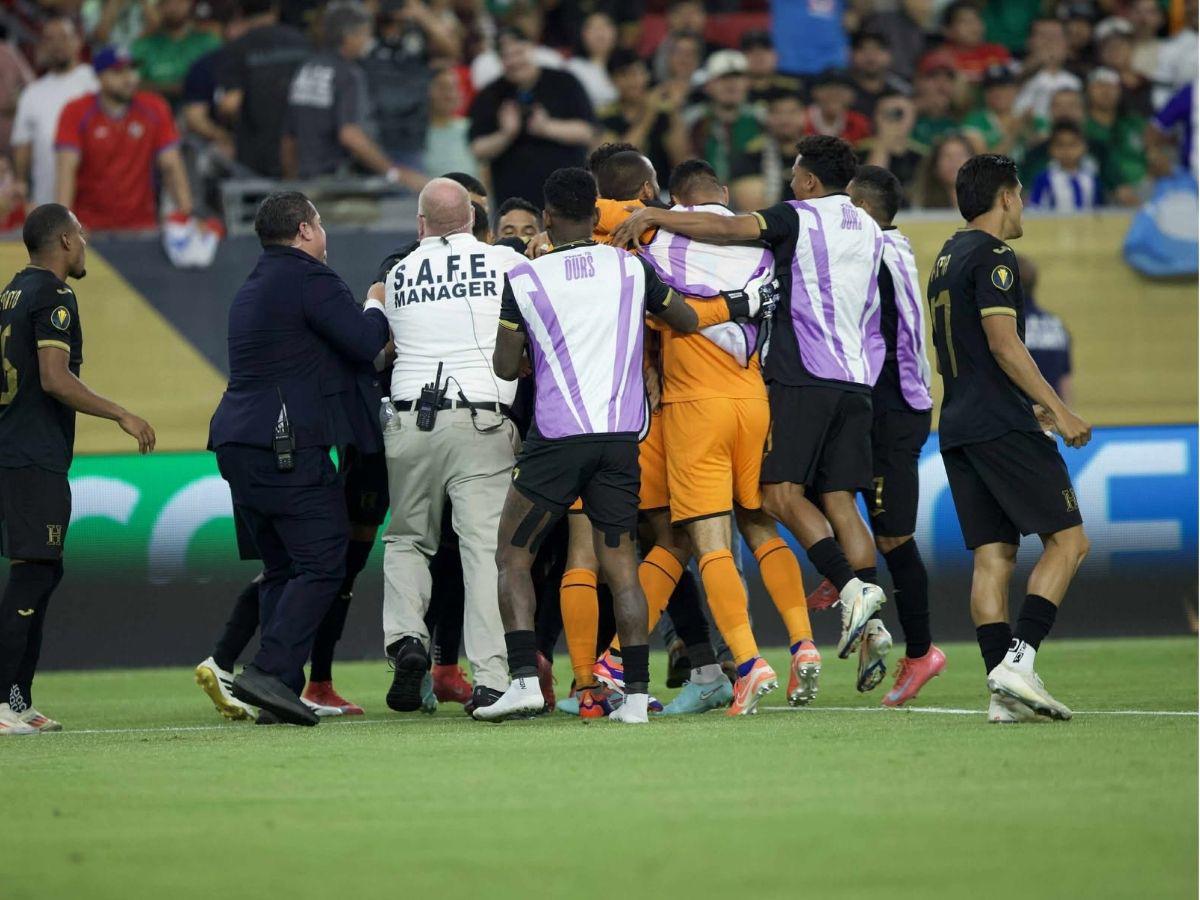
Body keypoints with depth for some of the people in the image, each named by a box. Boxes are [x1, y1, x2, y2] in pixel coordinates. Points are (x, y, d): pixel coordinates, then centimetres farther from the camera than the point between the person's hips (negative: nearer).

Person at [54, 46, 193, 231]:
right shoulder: (76, 113, -3)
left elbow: (171, 167, -1)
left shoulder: (154, 110, 3)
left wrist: (185, 214, -13)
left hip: (141, 226, 1)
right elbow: (67, 169, -12)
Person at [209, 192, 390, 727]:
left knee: (280, 568, 13)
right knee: (321, 566, -8)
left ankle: (280, 686, 6)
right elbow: (366, 343, -12)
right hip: (288, 445, -9)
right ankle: (271, 671, -20)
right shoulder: (309, 278, -6)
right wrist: (376, 309, 8)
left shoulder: (252, 290, 23)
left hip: (237, 442, 9)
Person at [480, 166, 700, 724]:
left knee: (513, 556, 8)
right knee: (620, 564, 8)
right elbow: (687, 322, 20)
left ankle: (524, 678, -7)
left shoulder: (524, 280, -2)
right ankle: (636, 693, 1)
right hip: (622, 434, 3)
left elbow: (506, 367, 1)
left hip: (555, 437, -3)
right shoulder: (631, 268, 6)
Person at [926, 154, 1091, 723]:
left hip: (958, 429, 9)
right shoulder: (992, 256, -8)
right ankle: (1018, 661, -16)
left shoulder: (946, 259, 20)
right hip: (1002, 426, -9)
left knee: (992, 557, 3)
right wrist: (1057, 408, -17)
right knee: (1067, 539, -4)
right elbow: (1003, 341, -17)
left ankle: (1003, 696, -5)